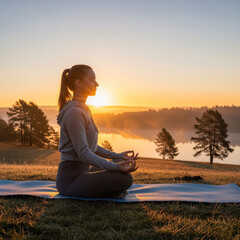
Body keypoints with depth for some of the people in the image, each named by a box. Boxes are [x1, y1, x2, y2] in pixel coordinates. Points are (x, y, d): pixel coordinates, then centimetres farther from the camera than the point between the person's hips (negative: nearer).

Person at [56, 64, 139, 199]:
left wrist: (117, 156, 14)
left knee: (124, 164, 23)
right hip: (70, 179, -10)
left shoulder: (83, 109, 14)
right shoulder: (74, 112, -18)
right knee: (125, 179, -27)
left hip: (83, 170, 10)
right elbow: (84, 153, -24)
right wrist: (114, 166, -32)